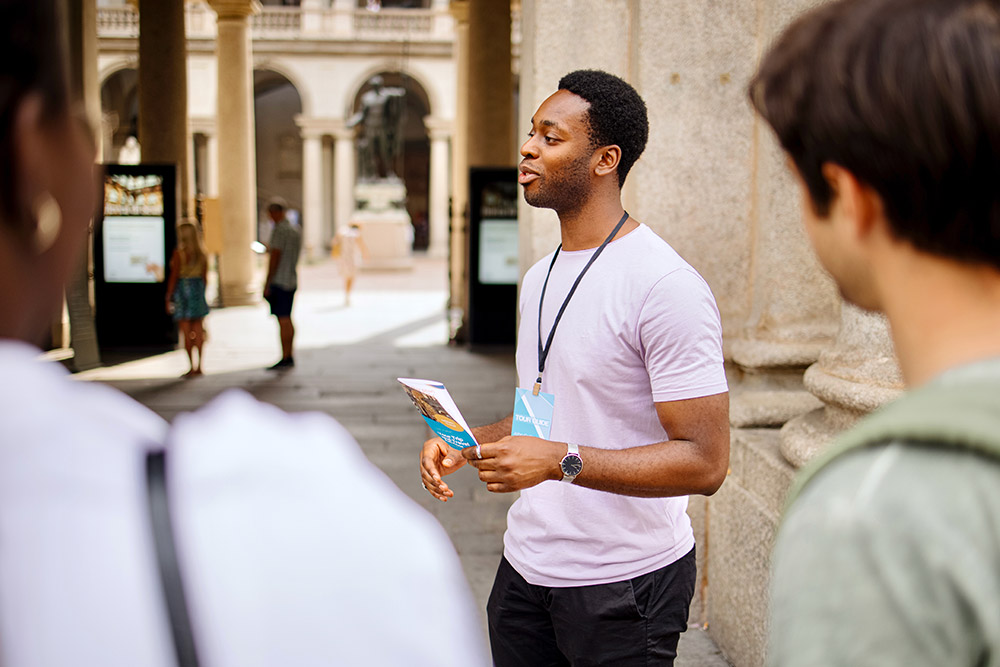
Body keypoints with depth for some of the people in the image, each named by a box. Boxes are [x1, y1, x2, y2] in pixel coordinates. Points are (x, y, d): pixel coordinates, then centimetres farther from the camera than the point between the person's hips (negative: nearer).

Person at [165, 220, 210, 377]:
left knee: (186, 333, 0)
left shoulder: (179, 253, -12)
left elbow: (173, 277, -12)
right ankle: (199, 366, 11)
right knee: (198, 332, 9)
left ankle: (192, 367, -1)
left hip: (182, 290, -5)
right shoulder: (202, 254, 4)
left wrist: (169, 298, -6)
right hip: (198, 290, 5)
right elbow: (205, 277, 8)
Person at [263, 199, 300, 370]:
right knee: (287, 319, 13)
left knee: (283, 320, -6)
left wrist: (267, 283, -17)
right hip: (292, 280, 9)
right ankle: (289, 357, 17)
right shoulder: (296, 229, 13)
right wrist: (270, 249, 26)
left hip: (279, 281, -9)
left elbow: (275, 258, -18)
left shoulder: (280, 230, -14)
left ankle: (285, 358, -5)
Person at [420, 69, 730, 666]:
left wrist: (561, 460, -27)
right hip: (526, 568, 8)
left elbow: (705, 461, -22)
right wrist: (466, 442, 3)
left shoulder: (666, 286, -18)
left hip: (624, 582, -7)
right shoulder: (540, 279, 11)